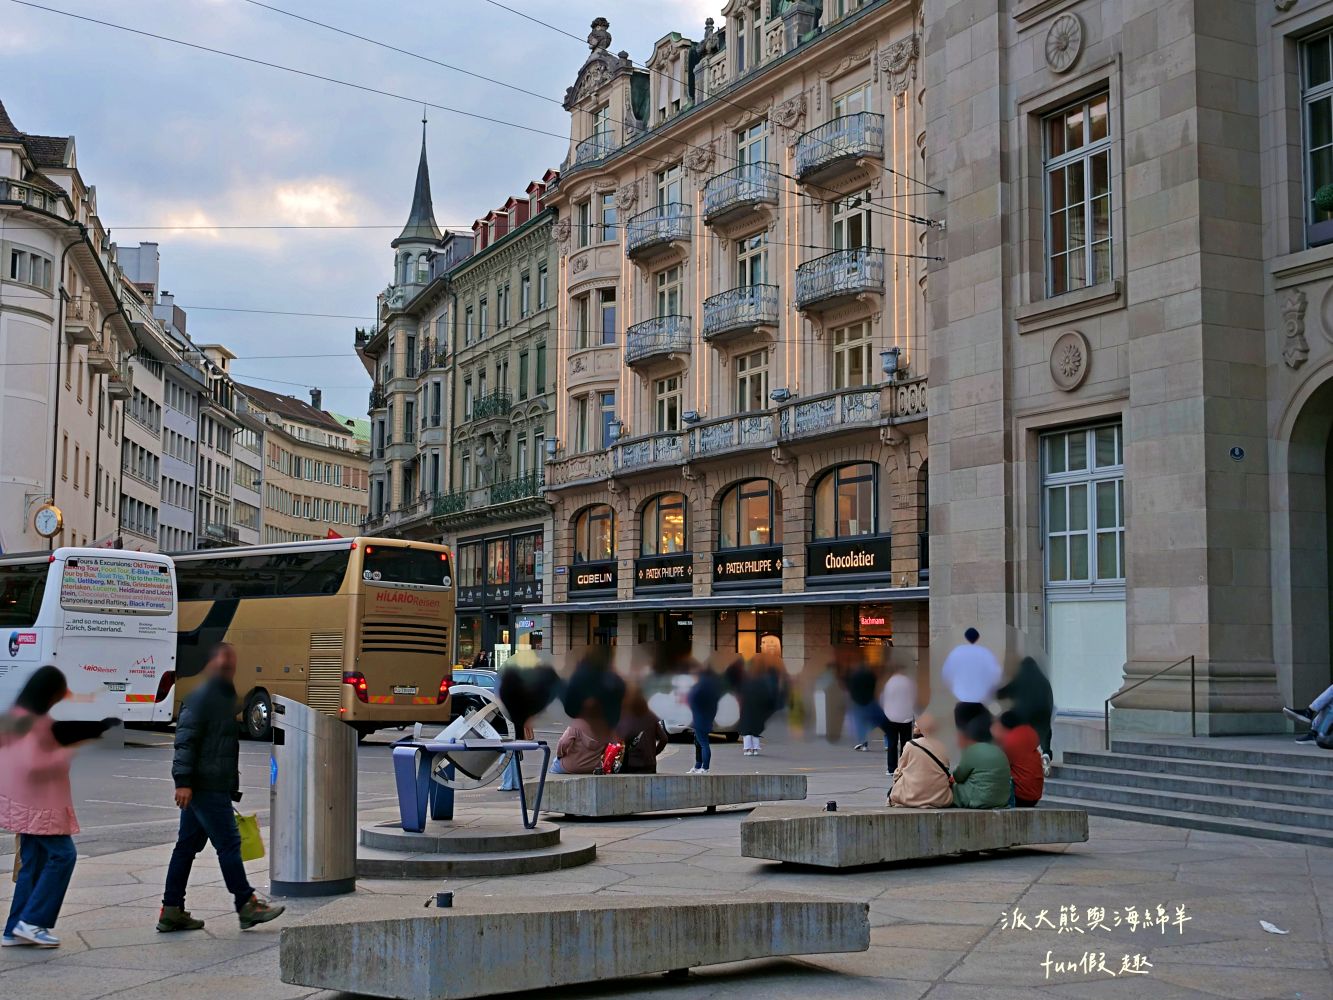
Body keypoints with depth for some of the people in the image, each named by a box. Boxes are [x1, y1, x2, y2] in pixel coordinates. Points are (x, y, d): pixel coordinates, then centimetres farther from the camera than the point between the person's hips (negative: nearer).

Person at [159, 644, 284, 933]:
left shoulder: (227, 698, 19)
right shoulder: (201, 696, -10)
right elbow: (186, 739, -17)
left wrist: (233, 789, 23)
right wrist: (183, 781, -24)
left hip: (216, 786, 10)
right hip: (206, 786, -10)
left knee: (187, 845, 10)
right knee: (228, 842, -5)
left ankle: (171, 911, 14)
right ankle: (246, 905, 1)